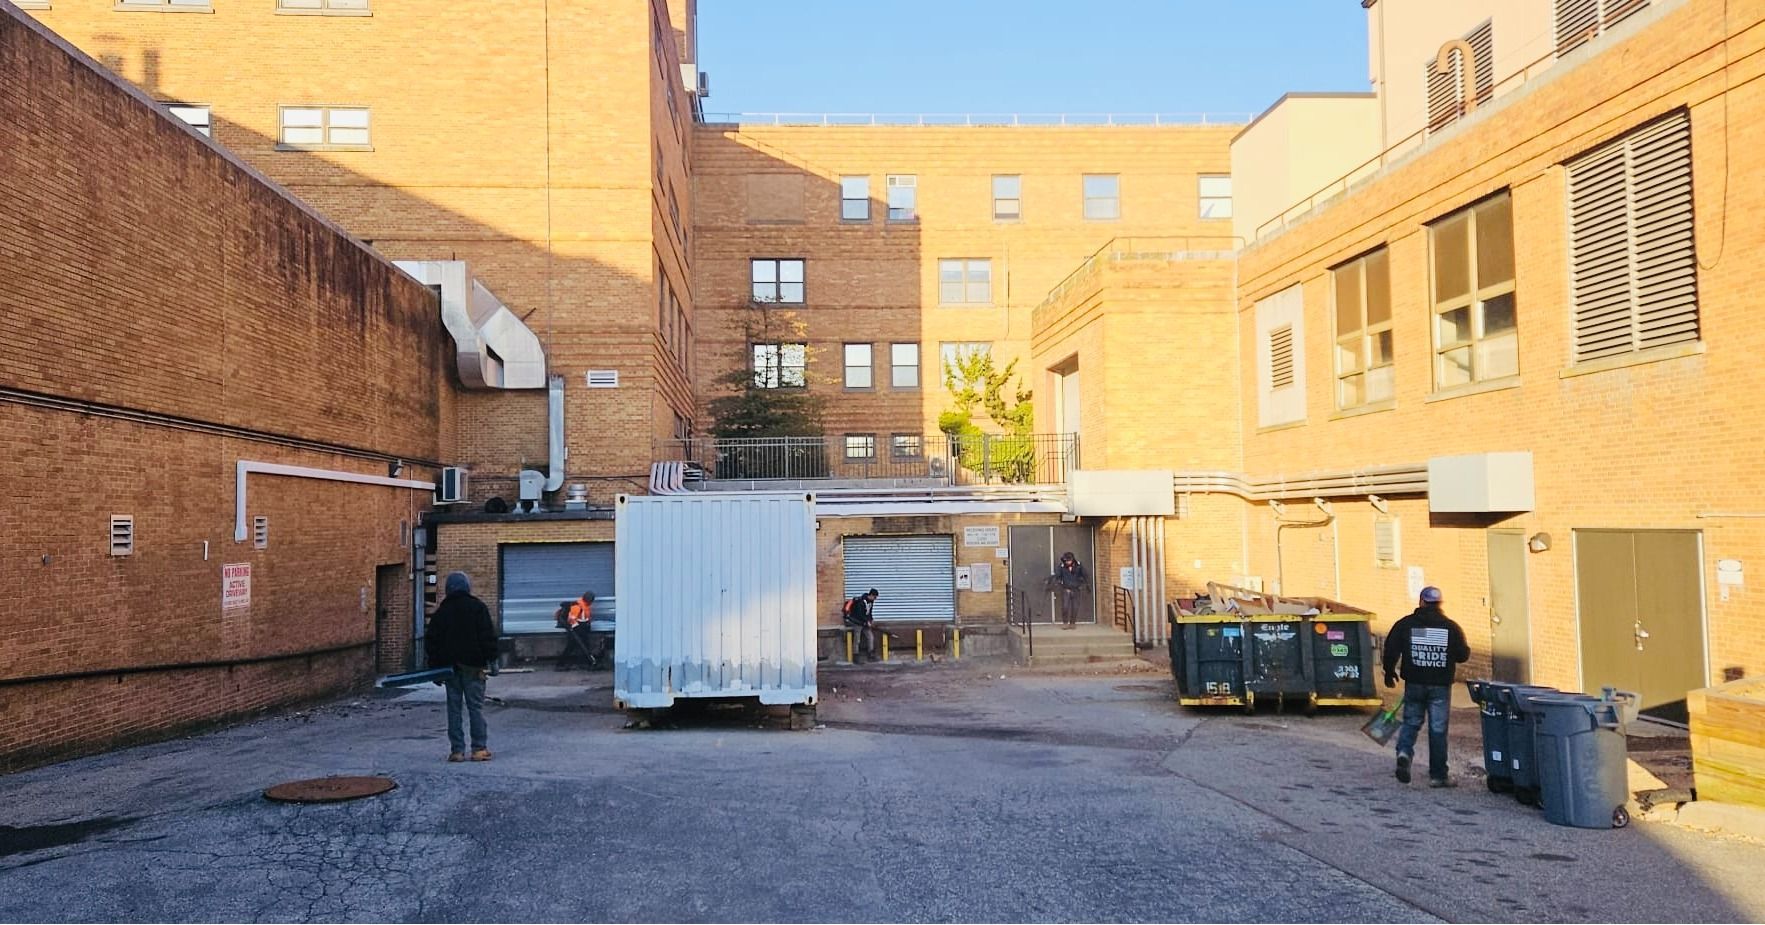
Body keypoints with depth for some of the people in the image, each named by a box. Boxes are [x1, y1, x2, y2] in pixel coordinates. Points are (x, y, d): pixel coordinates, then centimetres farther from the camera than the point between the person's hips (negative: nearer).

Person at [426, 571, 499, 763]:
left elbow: (431, 641, 9)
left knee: (454, 708, 6)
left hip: (449, 665, 3)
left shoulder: (442, 611, 8)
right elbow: (488, 636, -7)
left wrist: (435, 665, 13)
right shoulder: (478, 607, -2)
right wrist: (490, 659, -2)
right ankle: (479, 748, -1)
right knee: (476, 706, 1)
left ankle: (457, 750, 5)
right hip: (473, 666, -2)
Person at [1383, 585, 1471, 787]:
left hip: (1414, 683, 1)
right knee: (1438, 729, 4)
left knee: (1411, 722, 15)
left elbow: (1391, 649, -3)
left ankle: (1404, 752, -12)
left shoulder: (1405, 624, -1)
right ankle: (1438, 775, 8)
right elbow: (1463, 655, 1)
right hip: (1440, 685, -1)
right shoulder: (1451, 627, -2)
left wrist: (1389, 673, 11)